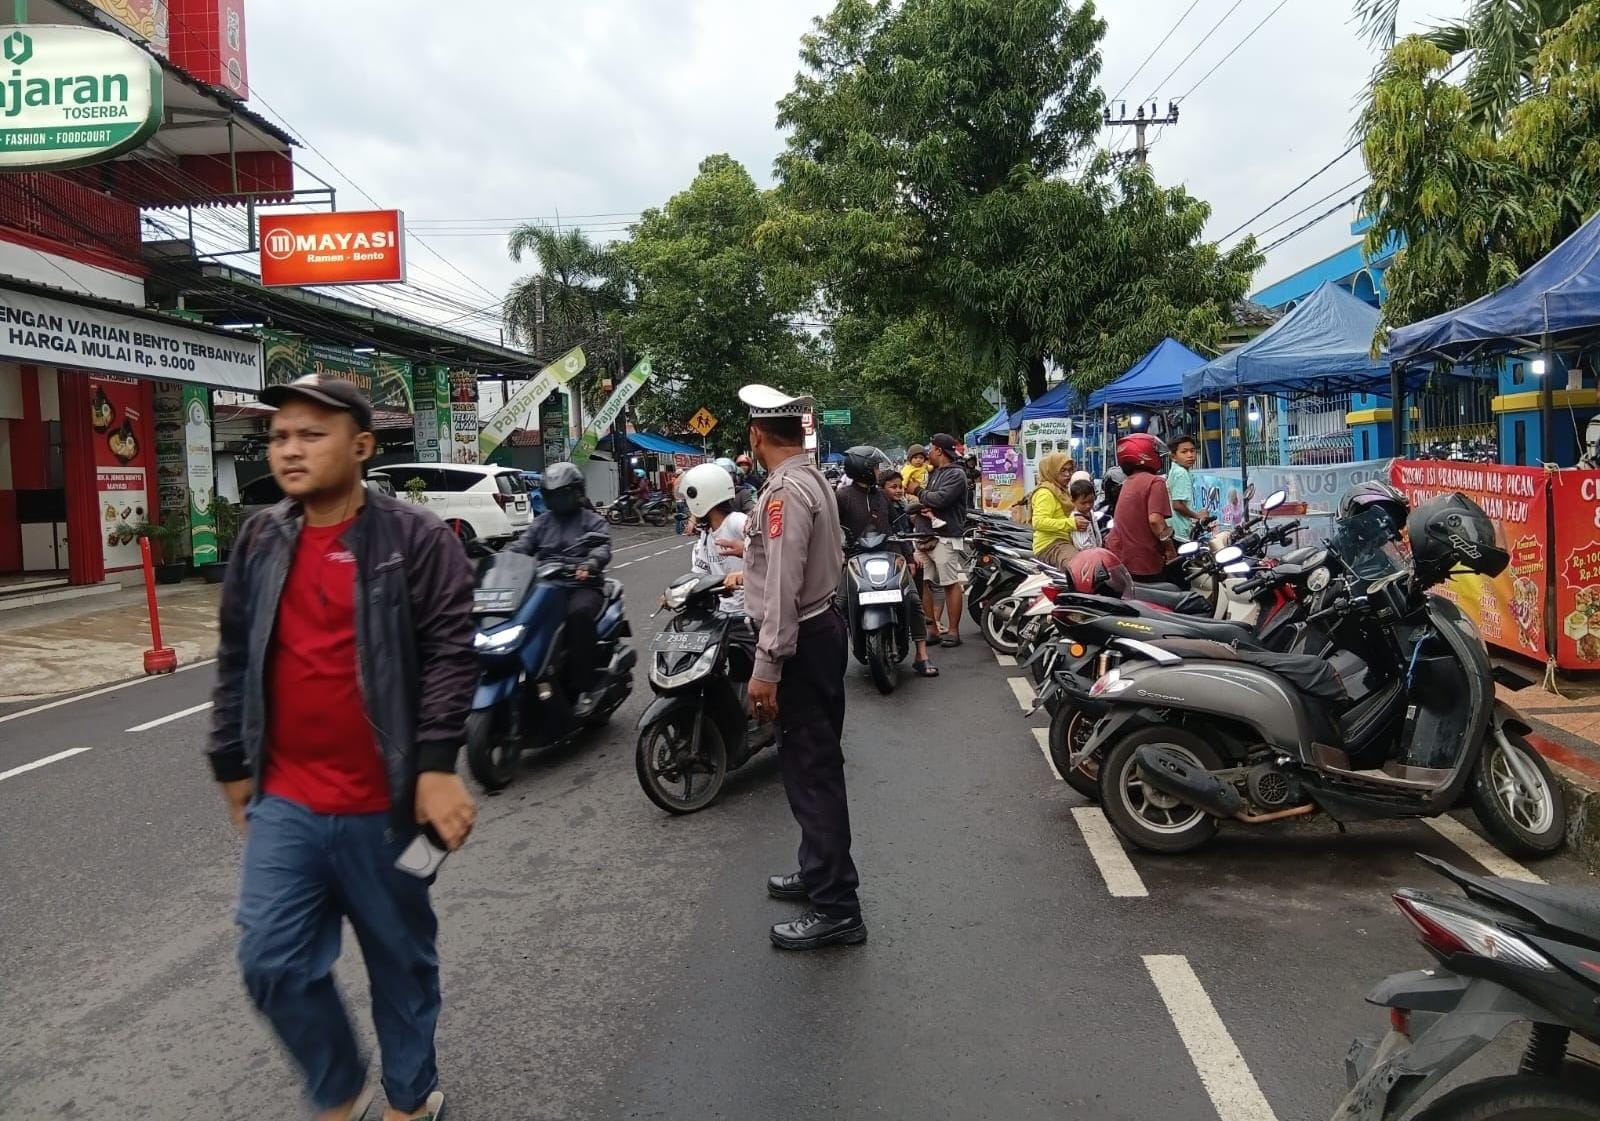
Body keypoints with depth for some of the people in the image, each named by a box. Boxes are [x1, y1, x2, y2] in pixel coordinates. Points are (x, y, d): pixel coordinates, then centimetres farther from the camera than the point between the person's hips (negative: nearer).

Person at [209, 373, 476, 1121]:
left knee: (400, 958, 13)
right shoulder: (260, 541, 6)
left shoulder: (414, 538, -9)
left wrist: (436, 764, -20)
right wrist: (232, 763, 15)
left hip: (382, 804, -4)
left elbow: (451, 653, -14)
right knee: (272, 961, 4)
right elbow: (235, 661, 13)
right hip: (284, 802, 4)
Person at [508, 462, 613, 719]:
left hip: (582, 586, -4)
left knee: (578, 613, -37)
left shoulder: (593, 522, 11)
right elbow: (521, 546, 7)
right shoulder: (541, 523, 22)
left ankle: (584, 687, -34)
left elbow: (602, 549, -8)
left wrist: (589, 565, -31)